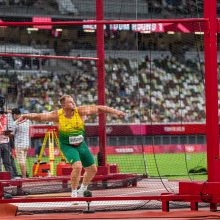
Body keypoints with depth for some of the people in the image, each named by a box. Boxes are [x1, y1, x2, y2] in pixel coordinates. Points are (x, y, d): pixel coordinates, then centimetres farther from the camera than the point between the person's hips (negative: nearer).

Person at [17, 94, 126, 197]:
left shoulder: (80, 111, -13)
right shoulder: (57, 115, -16)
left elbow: (99, 108, -12)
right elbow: (40, 116, -15)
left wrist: (115, 111, -15)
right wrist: (26, 116, -29)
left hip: (81, 144, 5)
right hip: (67, 146, -5)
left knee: (92, 169, 12)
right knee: (77, 166, -27)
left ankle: (82, 191, 36)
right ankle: (74, 193, -9)